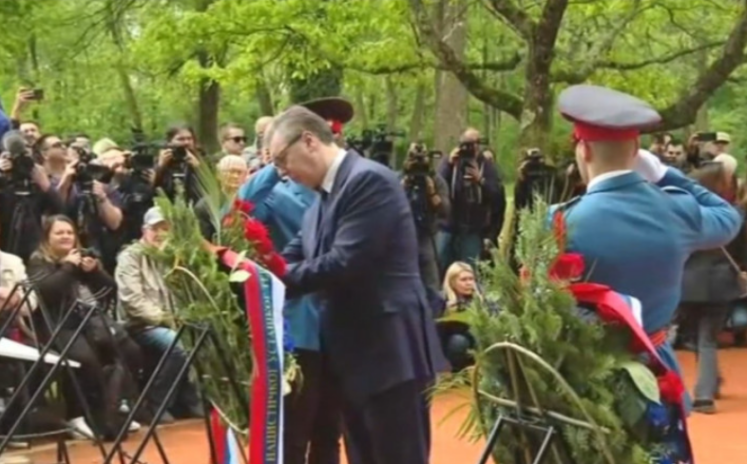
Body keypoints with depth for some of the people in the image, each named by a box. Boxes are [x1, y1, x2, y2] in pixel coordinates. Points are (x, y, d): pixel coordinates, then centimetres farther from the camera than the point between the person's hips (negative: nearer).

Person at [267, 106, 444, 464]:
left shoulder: (369, 180, -16)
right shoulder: (325, 195, 14)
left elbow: (345, 262, -22)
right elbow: (297, 256, 12)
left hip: (388, 349, -10)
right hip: (352, 353, 10)